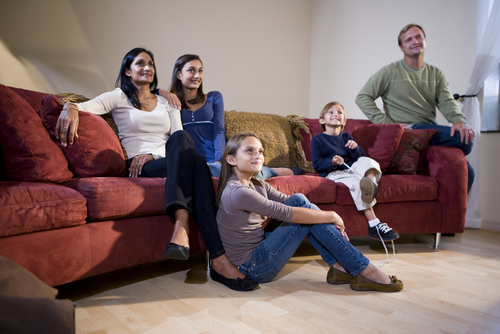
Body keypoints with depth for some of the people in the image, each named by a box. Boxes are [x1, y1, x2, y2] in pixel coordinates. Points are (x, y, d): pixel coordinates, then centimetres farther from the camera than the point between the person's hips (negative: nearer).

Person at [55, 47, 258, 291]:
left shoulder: (167, 103, 26)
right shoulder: (119, 97, 17)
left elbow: (179, 140, 12)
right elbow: (87, 106, -3)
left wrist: (152, 154, -7)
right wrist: (70, 108, -29)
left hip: (172, 162, 4)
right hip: (139, 168, -3)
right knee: (196, 163, -36)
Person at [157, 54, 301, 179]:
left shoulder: (214, 97, 19)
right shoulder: (172, 102, 14)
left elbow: (219, 131, 6)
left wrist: (219, 160, -10)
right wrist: (162, 92, -2)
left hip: (220, 159, 2)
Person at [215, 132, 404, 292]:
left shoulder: (257, 185, 7)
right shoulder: (237, 192, -22)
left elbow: (291, 203, 4)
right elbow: (286, 214, -23)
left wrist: (330, 220, -8)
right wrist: (331, 216, -13)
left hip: (259, 250, 8)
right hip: (254, 268, -8)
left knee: (299, 200, -5)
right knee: (307, 213, -16)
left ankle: (338, 267, -3)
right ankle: (365, 271, -7)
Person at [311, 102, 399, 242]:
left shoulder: (346, 137, 22)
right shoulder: (317, 139, 6)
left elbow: (360, 158, 14)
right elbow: (317, 165, -5)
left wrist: (355, 148, -7)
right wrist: (332, 162, -24)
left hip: (351, 170, 5)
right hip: (332, 174, -5)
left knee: (366, 161, -24)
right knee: (357, 182, -33)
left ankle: (371, 183, -57)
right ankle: (374, 225, -41)